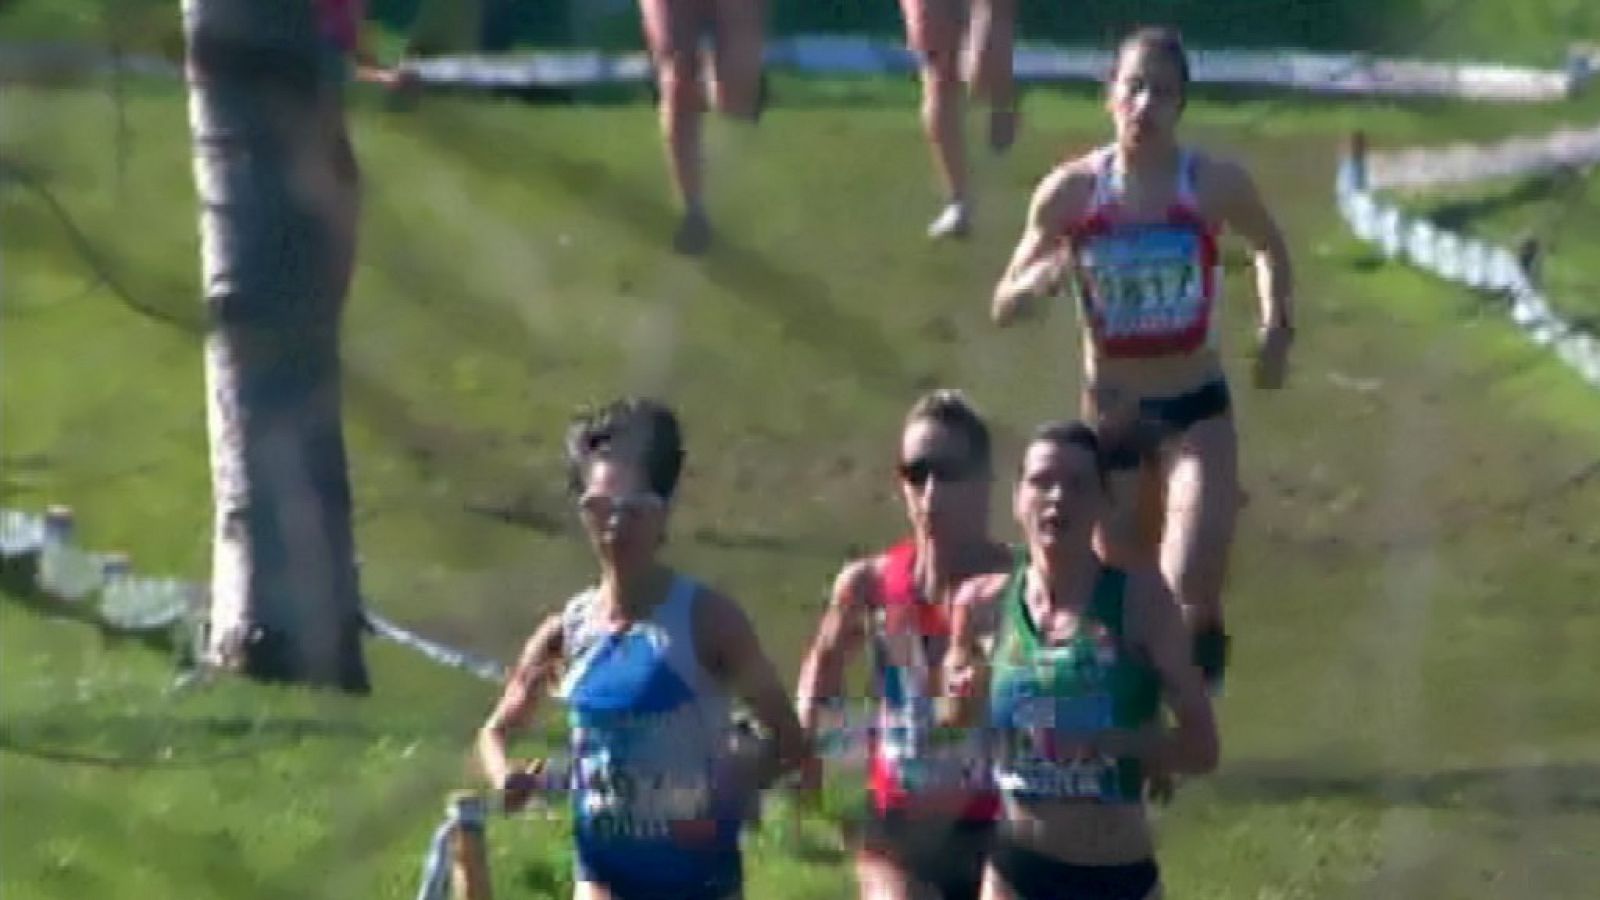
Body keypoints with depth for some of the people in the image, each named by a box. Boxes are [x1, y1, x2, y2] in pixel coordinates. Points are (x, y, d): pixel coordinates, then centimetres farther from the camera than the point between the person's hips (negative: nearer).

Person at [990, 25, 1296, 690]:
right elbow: (1005, 306, -3)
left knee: (1190, 598, -19)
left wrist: (1276, 329, 3)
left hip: (1197, 411, -1)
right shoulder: (1072, 191, -8)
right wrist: (1045, 277, -24)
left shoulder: (1216, 184, -8)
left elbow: (1269, 246, 15)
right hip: (1110, 412, 1)